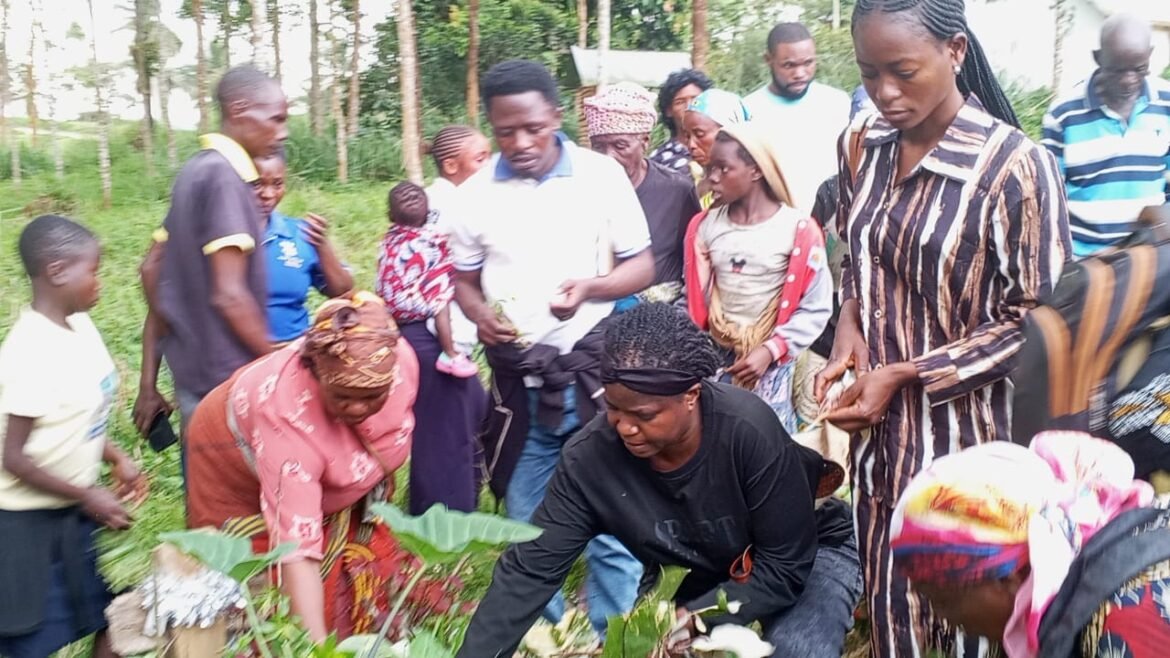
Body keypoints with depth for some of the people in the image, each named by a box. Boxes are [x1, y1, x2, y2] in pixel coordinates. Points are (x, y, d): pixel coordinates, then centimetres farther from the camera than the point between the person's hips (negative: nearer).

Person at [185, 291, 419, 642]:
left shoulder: (401, 360, -31)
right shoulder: (288, 413, -44)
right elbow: (299, 547, -45)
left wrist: (377, 481, 5)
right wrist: (316, 646, -48)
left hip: (330, 473, 5)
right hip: (240, 472, -5)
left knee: (355, 571, 9)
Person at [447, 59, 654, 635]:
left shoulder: (601, 175, -5)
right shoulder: (477, 192, 1)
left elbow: (642, 265, -1)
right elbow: (464, 279, 10)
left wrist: (589, 287, -20)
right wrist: (481, 315, -12)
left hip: (594, 371, -2)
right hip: (518, 381, 2)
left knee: (610, 525, 4)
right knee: (526, 527, 14)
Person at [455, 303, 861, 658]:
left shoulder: (748, 432, -35)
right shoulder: (590, 457, -25)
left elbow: (786, 566, -27)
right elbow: (529, 570, -22)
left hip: (813, 553, -4)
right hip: (715, 576, 4)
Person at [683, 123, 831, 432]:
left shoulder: (797, 230, -9)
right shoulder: (705, 226, 3)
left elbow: (815, 309, -8)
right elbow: (695, 298, 10)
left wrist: (770, 351, -16)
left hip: (771, 361, -3)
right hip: (715, 357, 3)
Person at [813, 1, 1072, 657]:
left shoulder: (1015, 166, -17)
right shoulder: (863, 144, 0)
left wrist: (905, 374, -16)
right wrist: (849, 324, -5)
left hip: (968, 434, -5)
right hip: (881, 426, 5)